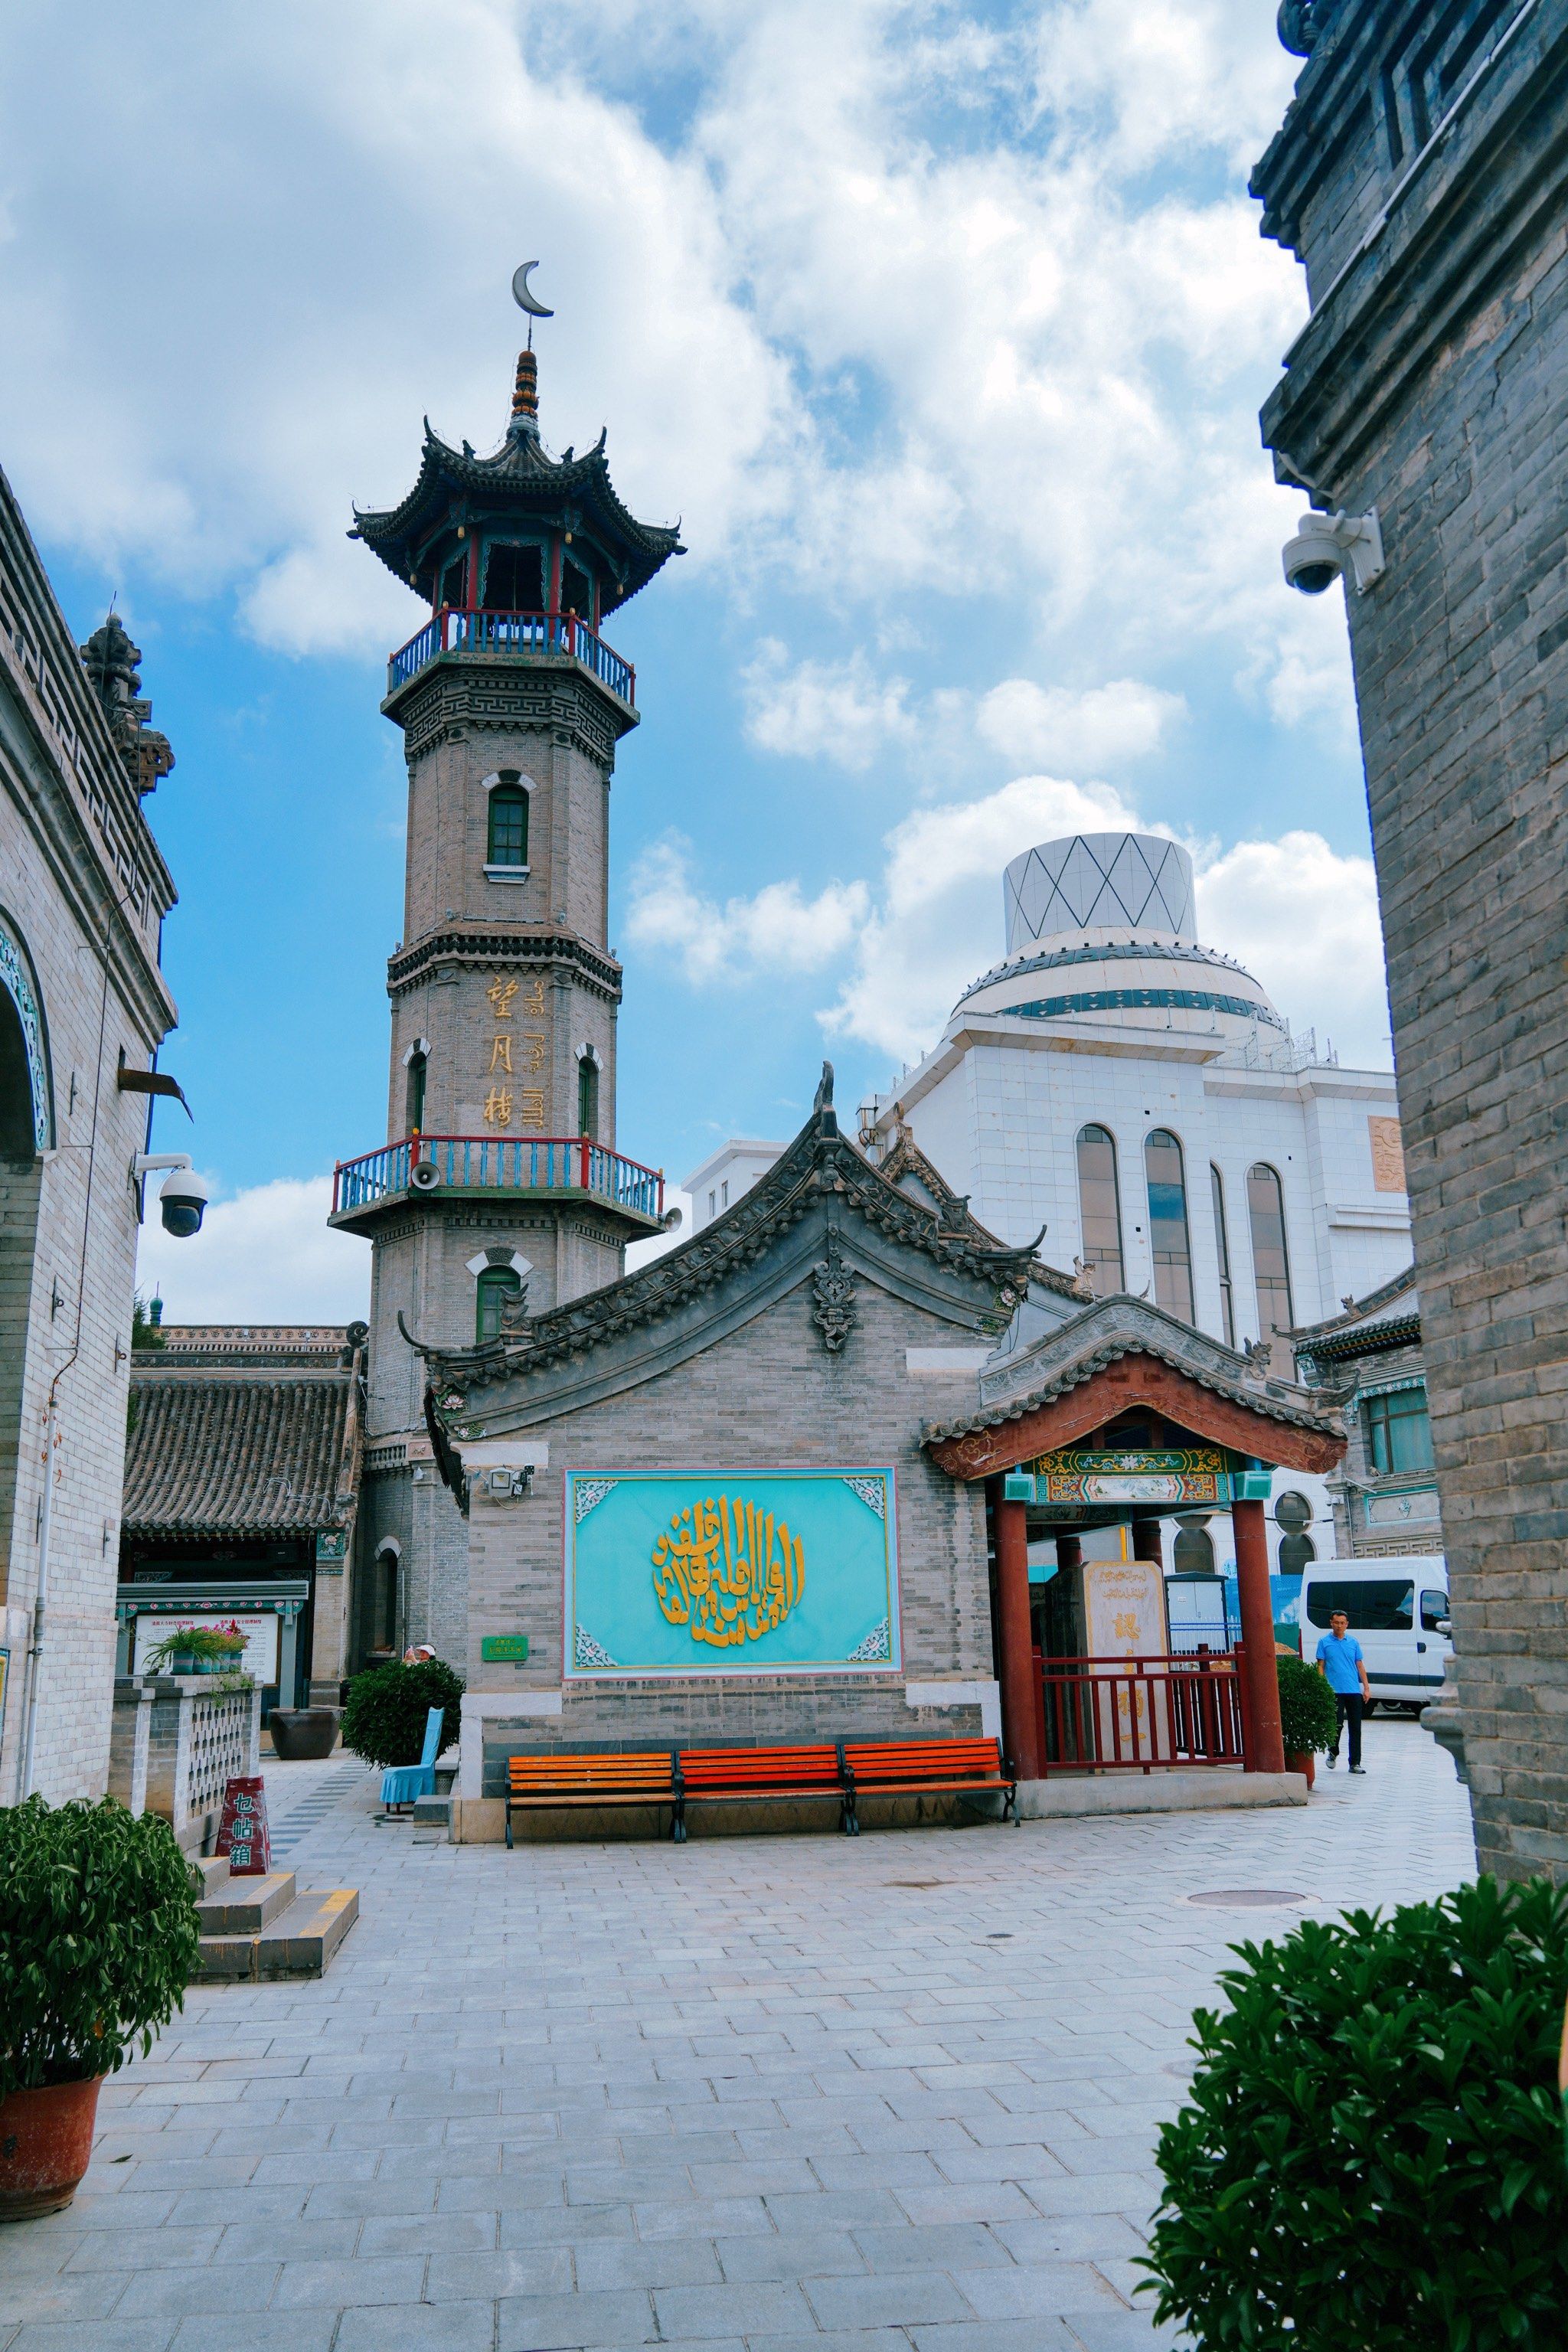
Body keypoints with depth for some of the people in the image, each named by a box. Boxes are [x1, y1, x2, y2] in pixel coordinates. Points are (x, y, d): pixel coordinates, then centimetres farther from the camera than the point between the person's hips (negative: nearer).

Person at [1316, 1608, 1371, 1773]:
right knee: (1337, 1725, -7)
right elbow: (1320, 1666, 3)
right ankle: (1333, 1753, 19)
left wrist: (1366, 1688, 6)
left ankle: (1355, 1763, 7)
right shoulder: (1324, 1642, 4)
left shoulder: (1353, 1642, 11)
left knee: (1355, 1728, 2)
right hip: (1334, 1691, -3)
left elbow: (1360, 1666, 13)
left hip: (1354, 1691, 3)